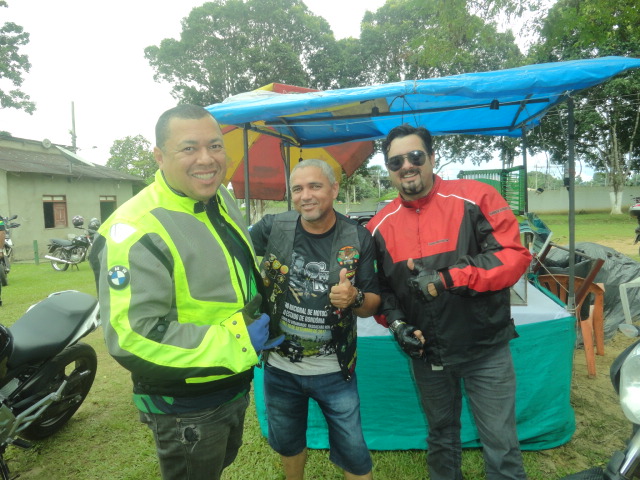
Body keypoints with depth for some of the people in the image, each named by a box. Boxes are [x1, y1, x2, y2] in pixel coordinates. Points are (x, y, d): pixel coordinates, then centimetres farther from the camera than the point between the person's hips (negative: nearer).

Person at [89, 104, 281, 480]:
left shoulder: (222, 199, -1)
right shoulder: (137, 230, -28)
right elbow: (131, 337, -32)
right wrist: (236, 341, -30)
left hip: (235, 384, 8)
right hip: (185, 408, -8)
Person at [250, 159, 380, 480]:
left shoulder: (358, 239, -11)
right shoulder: (272, 228, -11)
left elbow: (373, 303, -5)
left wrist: (355, 299, -28)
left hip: (335, 371, -2)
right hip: (279, 367, 2)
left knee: (353, 451, 12)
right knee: (286, 441, 25)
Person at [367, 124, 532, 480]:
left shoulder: (475, 198, -12)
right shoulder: (380, 226, -2)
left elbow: (515, 256, -16)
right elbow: (378, 287, 7)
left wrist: (448, 278, -25)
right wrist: (395, 322, -10)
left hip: (485, 348, -3)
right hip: (427, 352, 4)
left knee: (501, 444, 10)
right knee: (441, 437, 24)